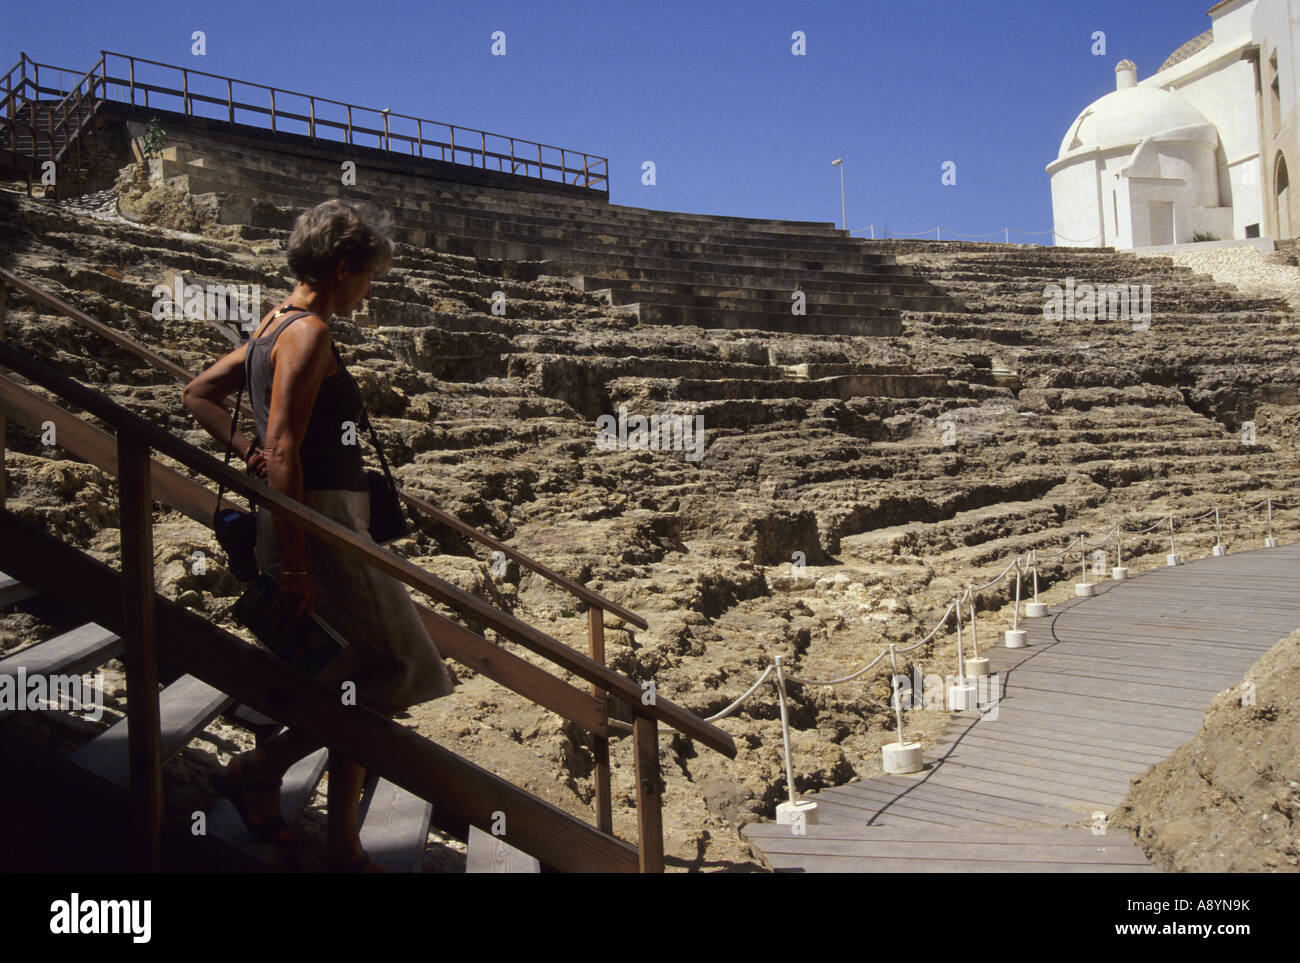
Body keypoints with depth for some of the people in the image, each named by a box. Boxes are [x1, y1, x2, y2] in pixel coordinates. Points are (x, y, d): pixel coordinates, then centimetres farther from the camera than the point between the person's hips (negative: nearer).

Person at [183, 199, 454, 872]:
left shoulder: (273, 326, 17)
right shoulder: (310, 332, -13)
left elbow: (198, 395, 26)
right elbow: (285, 451, -21)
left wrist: (244, 452, 11)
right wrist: (295, 570, -22)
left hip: (307, 518, 10)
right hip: (318, 520, -10)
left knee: (365, 673, 11)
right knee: (396, 668, -6)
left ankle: (343, 844, 17)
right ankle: (262, 768, 2)